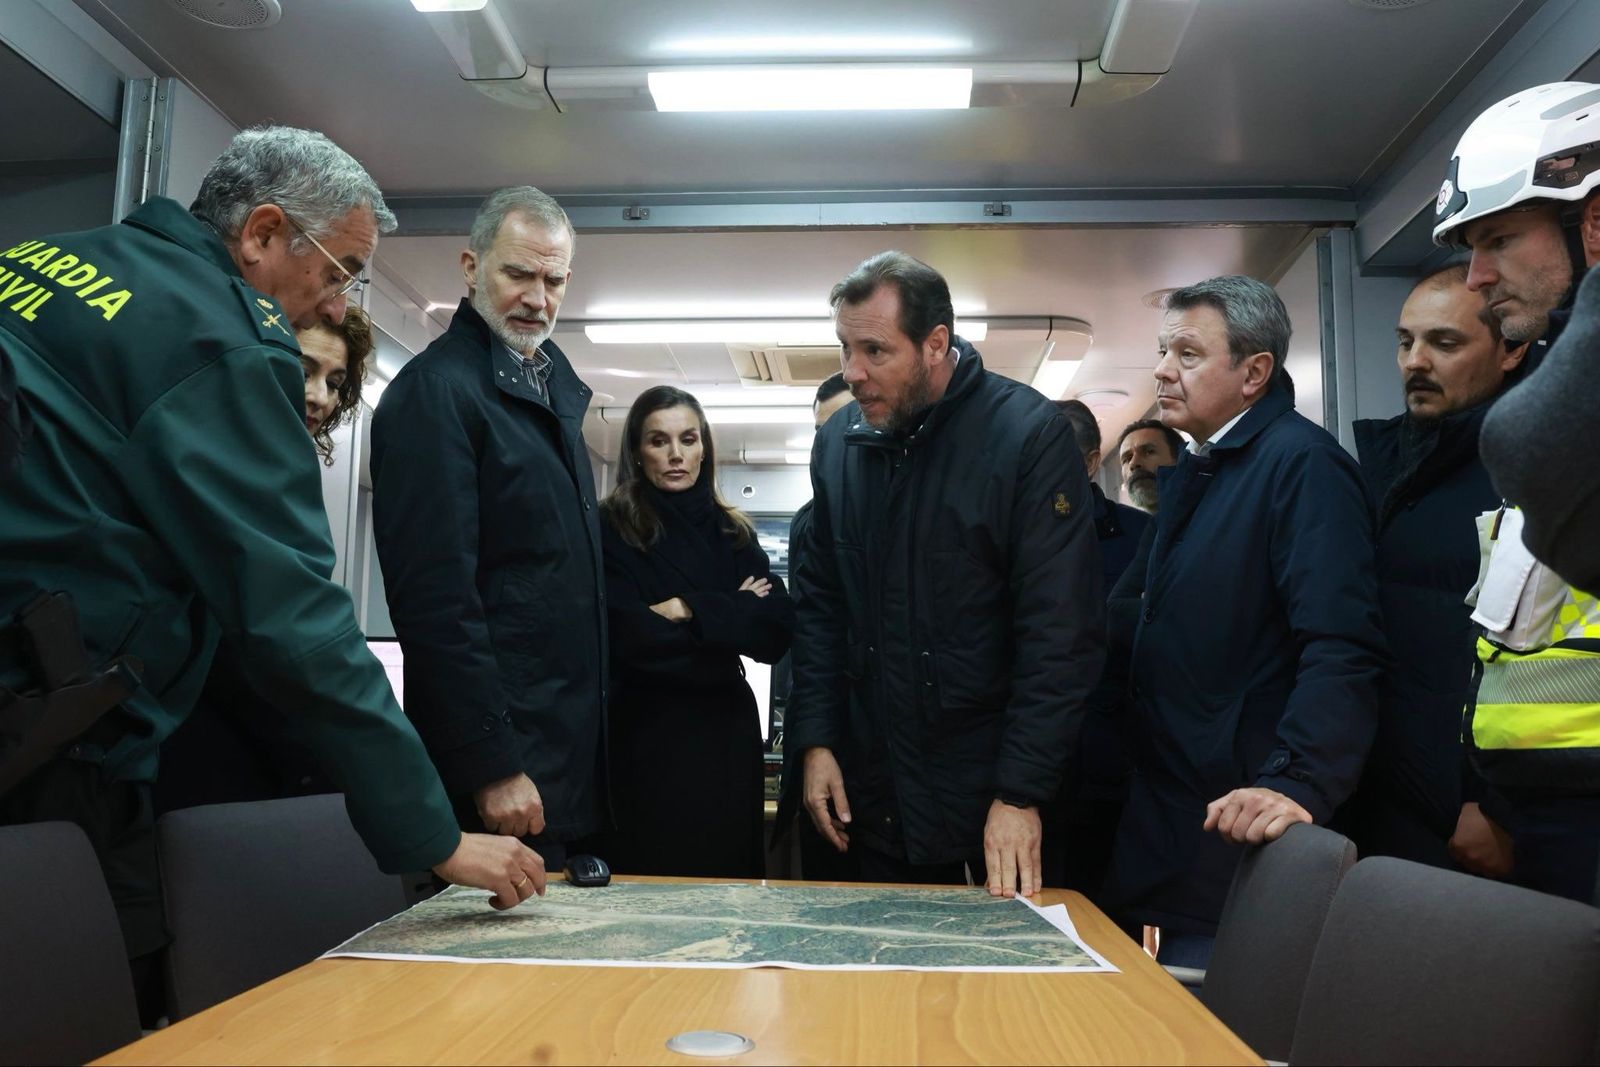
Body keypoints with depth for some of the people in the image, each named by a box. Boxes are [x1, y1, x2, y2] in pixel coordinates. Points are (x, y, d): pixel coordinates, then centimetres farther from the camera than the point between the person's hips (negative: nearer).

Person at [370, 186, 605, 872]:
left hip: (573, 750, 8)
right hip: (499, 751, -8)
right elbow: (434, 595, -19)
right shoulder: (435, 389, -12)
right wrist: (491, 764, -21)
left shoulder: (554, 384, 15)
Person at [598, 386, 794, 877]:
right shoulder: (611, 528, -3)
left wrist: (689, 610, -15)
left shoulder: (732, 534, 10)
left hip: (727, 739, 4)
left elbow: (778, 631, -4)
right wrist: (732, 617, -8)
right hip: (646, 743, -4)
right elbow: (626, 637, -16)